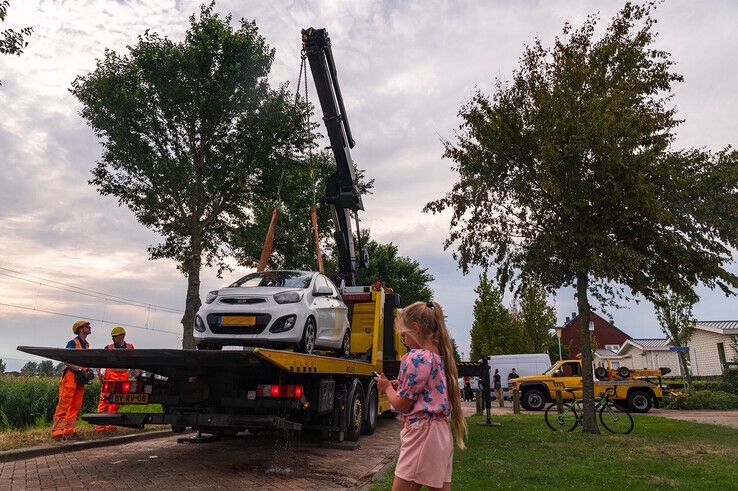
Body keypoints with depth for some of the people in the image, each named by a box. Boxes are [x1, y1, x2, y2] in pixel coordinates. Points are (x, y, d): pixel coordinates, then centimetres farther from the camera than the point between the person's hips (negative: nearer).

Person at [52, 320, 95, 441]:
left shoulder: (86, 345, 17)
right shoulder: (73, 343, -7)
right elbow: (67, 361, -14)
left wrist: (89, 371, 8)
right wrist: (80, 370, -20)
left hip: (80, 379, 8)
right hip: (70, 376, -8)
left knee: (76, 407, 9)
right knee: (64, 405, -7)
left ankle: (69, 431, 15)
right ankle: (57, 432, -4)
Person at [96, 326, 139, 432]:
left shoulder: (129, 347, 10)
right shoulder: (109, 347, 5)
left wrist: (136, 372, 3)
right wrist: (99, 371, -15)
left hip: (123, 376, 2)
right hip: (110, 374, -1)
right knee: (104, 399, -9)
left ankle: (109, 424, 10)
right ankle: (100, 425, -7)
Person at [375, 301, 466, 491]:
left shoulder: (416, 357, -16)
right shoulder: (439, 355, 11)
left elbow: (402, 404, -13)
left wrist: (387, 387, 5)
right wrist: (399, 386, 9)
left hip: (421, 432, -9)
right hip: (441, 432, 9)